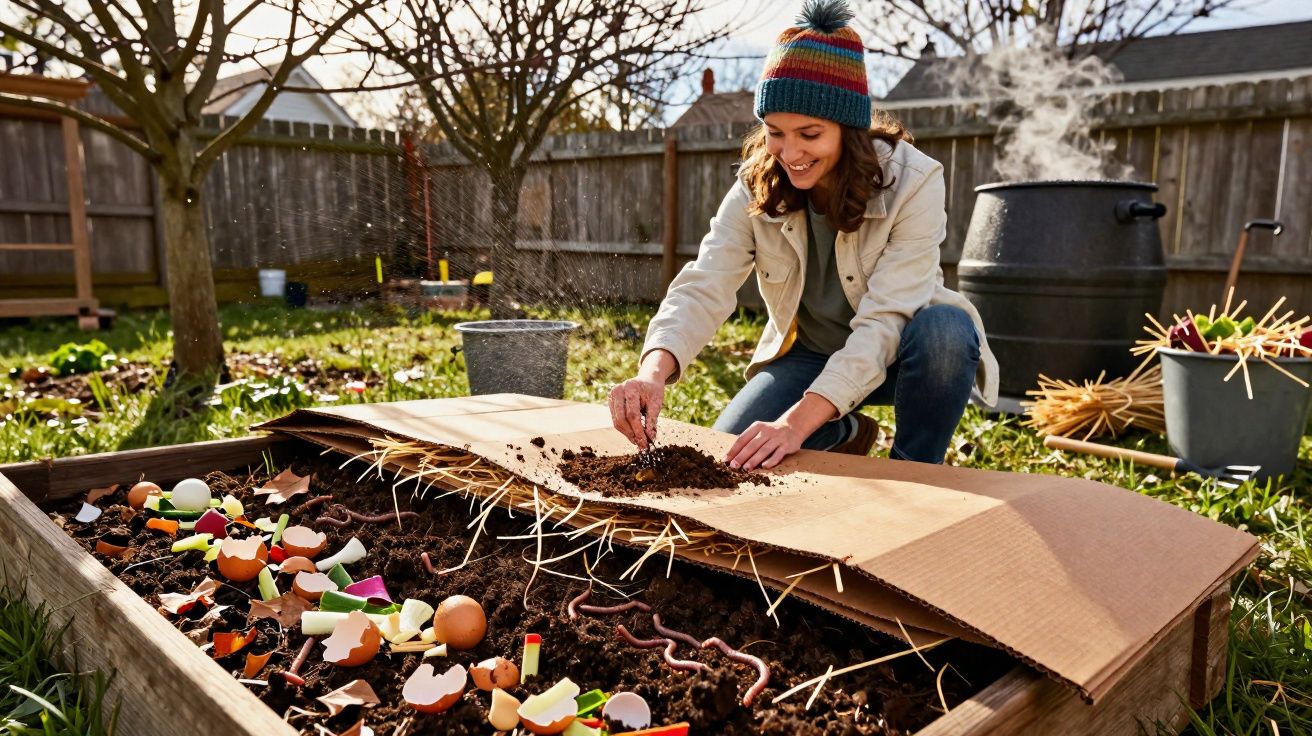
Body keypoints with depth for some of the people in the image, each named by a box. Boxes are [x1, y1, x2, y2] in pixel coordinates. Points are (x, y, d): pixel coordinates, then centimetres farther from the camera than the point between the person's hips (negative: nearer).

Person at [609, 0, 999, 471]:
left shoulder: (912, 182, -25)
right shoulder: (755, 188, -15)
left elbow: (883, 322, -33)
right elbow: (704, 289, -27)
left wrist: (796, 421, -45)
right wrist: (653, 373, -47)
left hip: (895, 353, -2)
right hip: (808, 353, 3)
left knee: (944, 329, -36)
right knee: (728, 463, -16)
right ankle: (843, 435, 14)